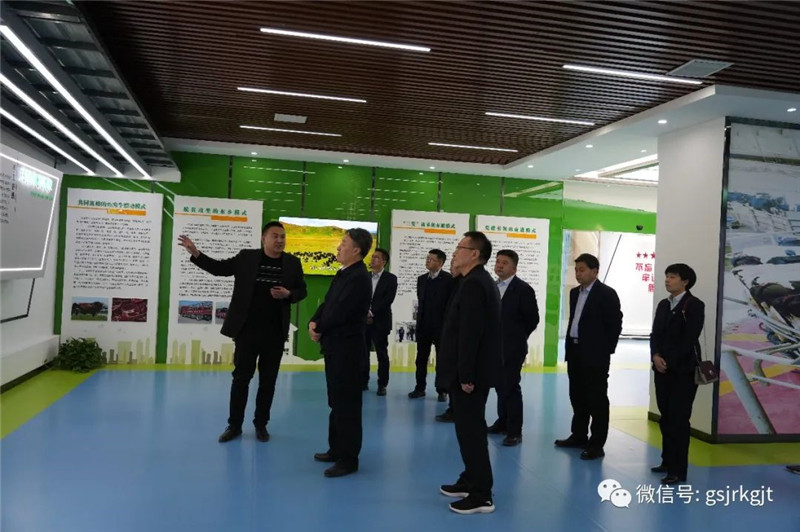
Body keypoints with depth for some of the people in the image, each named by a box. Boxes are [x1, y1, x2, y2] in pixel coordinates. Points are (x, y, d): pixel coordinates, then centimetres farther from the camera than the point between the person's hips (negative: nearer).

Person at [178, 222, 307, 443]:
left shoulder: (293, 263, 1)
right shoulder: (246, 257, -1)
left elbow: (302, 290, 7)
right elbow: (219, 268, 3)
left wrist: (288, 295, -14)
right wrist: (195, 253, -8)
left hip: (275, 332, 1)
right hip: (247, 329, -1)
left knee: (268, 380, 10)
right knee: (241, 377, 7)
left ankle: (261, 424, 25)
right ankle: (234, 424, 21)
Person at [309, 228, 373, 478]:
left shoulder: (359, 278, -18)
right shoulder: (343, 274, 13)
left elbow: (339, 312, -22)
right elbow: (327, 303, 14)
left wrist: (319, 330, -7)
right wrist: (314, 322, -4)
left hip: (347, 347, -10)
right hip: (335, 345, 10)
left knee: (347, 404, -1)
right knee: (336, 401, 19)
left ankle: (349, 459, 9)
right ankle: (336, 449, 32)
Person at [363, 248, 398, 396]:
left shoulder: (391, 278, -2)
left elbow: (387, 300, -12)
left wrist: (371, 313, -16)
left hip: (380, 322, -4)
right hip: (363, 320, 4)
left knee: (382, 354, 2)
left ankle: (382, 384, 10)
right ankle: (364, 381, 18)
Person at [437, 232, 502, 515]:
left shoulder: (473, 284, -19)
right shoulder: (479, 280, 14)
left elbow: (470, 334, -24)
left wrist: (466, 375, -22)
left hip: (471, 372, -10)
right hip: (473, 369, 10)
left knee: (471, 431, -1)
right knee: (470, 428, 19)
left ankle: (481, 495, 9)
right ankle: (470, 480, 32)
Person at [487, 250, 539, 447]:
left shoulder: (523, 289, -10)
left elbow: (533, 319, -7)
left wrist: (518, 336, 1)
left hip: (512, 348, -6)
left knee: (511, 387, -3)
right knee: (500, 386, 14)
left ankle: (515, 431, 6)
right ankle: (503, 421, 28)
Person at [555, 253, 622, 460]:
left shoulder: (607, 294, -10)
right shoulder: (575, 293, 13)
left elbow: (615, 325, -11)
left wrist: (605, 351, -11)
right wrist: (570, 345, 12)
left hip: (595, 355, -8)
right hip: (575, 351, 8)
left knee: (597, 400, 0)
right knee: (577, 397, 16)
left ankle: (597, 444, 7)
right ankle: (579, 436, 29)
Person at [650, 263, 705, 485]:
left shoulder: (695, 305, -7)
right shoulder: (663, 305, 13)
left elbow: (690, 339, -13)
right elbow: (655, 334, 10)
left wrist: (670, 363, -12)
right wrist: (656, 356, -8)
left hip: (683, 371, -6)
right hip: (663, 370, 6)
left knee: (678, 420, -3)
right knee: (666, 418, 11)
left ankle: (679, 470, 4)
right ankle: (667, 462, 22)